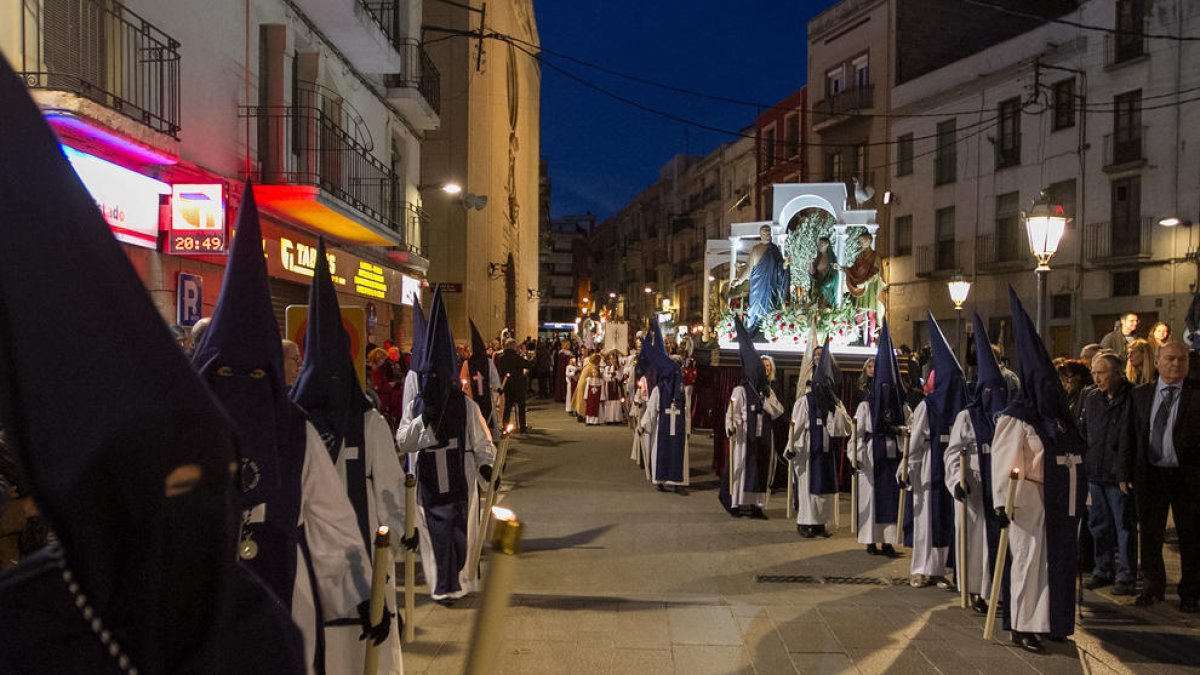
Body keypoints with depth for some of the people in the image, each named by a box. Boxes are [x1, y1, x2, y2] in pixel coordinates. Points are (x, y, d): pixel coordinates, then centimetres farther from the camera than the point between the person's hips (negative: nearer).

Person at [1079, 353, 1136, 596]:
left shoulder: (1132, 399, -9)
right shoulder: (1091, 399, 10)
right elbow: (1083, 432, 19)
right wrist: (1084, 462, 10)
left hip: (1119, 475, -6)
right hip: (1094, 474, 6)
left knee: (1123, 526, 3)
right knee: (1099, 525, 13)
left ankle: (1125, 576, 12)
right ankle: (1103, 571, 25)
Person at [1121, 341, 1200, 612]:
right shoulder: (1141, 394, 6)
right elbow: (1131, 436, 7)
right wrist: (1124, 473, 3)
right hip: (1150, 475, 2)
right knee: (1149, 534, 11)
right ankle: (1154, 586, 29)